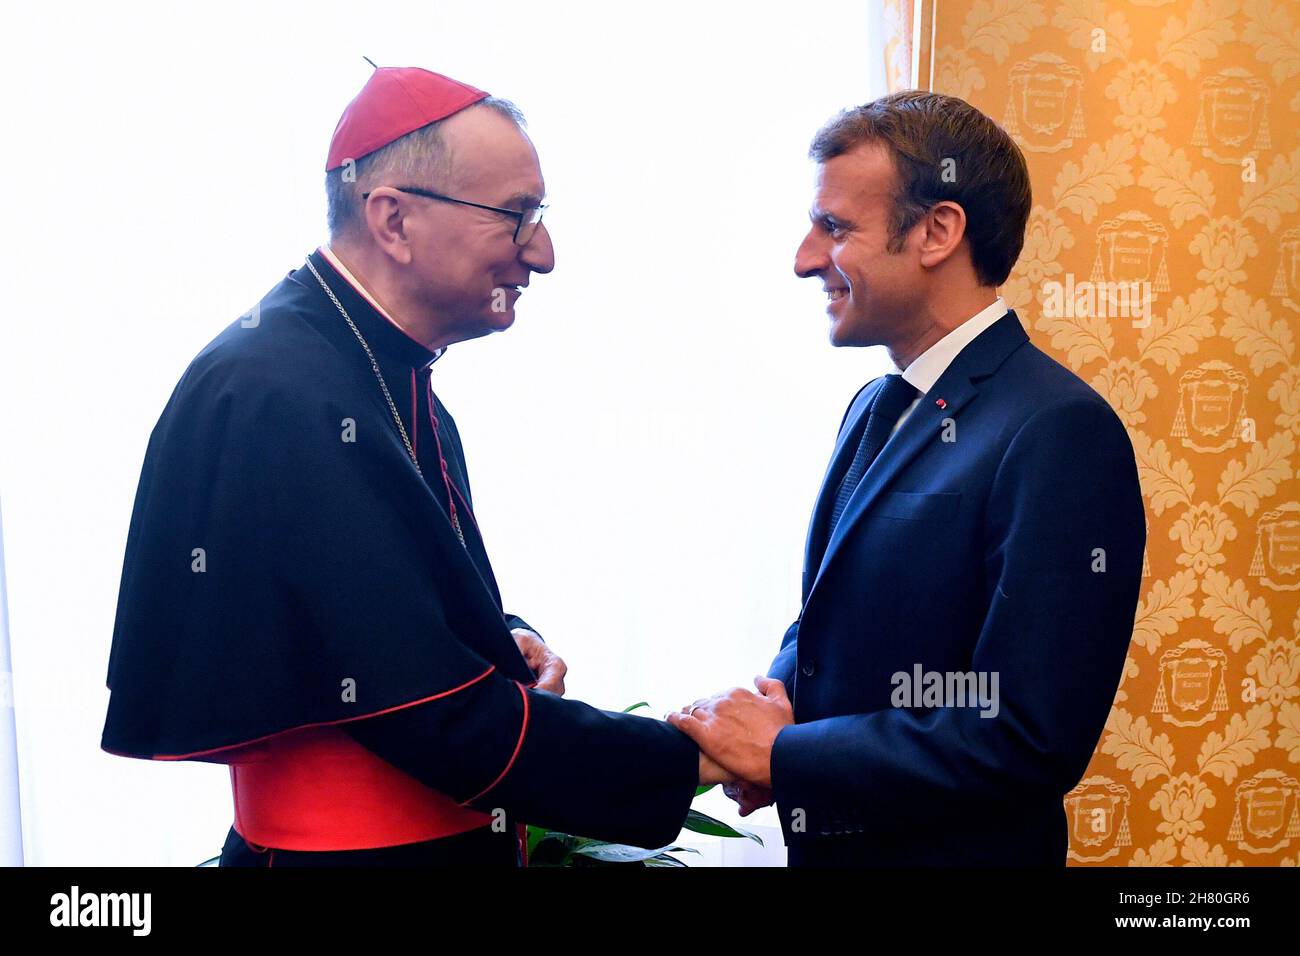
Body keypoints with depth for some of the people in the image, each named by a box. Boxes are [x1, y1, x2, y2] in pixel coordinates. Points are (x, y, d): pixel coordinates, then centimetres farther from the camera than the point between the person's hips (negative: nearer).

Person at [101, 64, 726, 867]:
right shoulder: (277, 396, -24)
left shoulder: (395, 378, 7)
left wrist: (501, 638, -1)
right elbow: (435, 714, -27)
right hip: (348, 844, -9)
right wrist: (690, 761, -21)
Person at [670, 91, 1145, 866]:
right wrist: (778, 695, -7)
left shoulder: (1059, 434, -22)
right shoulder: (874, 409, 4)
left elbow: (1031, 741, -26)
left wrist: (781, 754, -18)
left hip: (955, 847, -7)